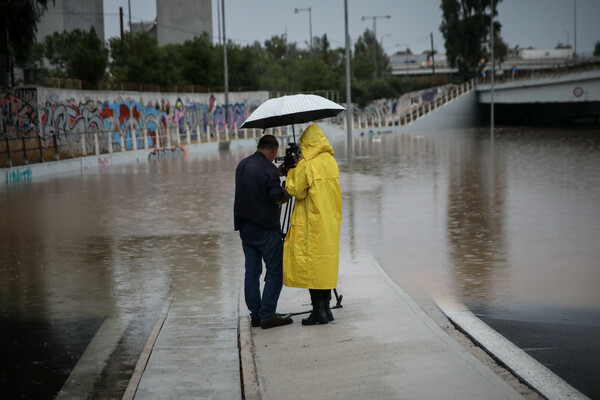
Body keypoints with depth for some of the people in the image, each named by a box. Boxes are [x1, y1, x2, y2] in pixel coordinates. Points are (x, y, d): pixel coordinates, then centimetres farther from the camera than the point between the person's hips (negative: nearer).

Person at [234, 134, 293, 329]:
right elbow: (277, 198, -17)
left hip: (245, 229, 8)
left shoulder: (242, 165, 9)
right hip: (266, 230, -8)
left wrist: (280, 172, 26)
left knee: (252, 271, 11)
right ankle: (267, 315, -4)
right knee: (275, 271, 0)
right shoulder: (269, 169, -16)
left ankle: (255, 315, 13)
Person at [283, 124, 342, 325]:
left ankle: (319, 311, -2)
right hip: (331, 222, 7)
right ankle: (326, 307, 16)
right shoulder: (331, 161, 7)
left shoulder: (306, 165, -15)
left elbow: (295, 190, -9)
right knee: (327, 261, 13)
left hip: (311, 223, -7)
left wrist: (291, 171, 5)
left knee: (311, 264, -2)